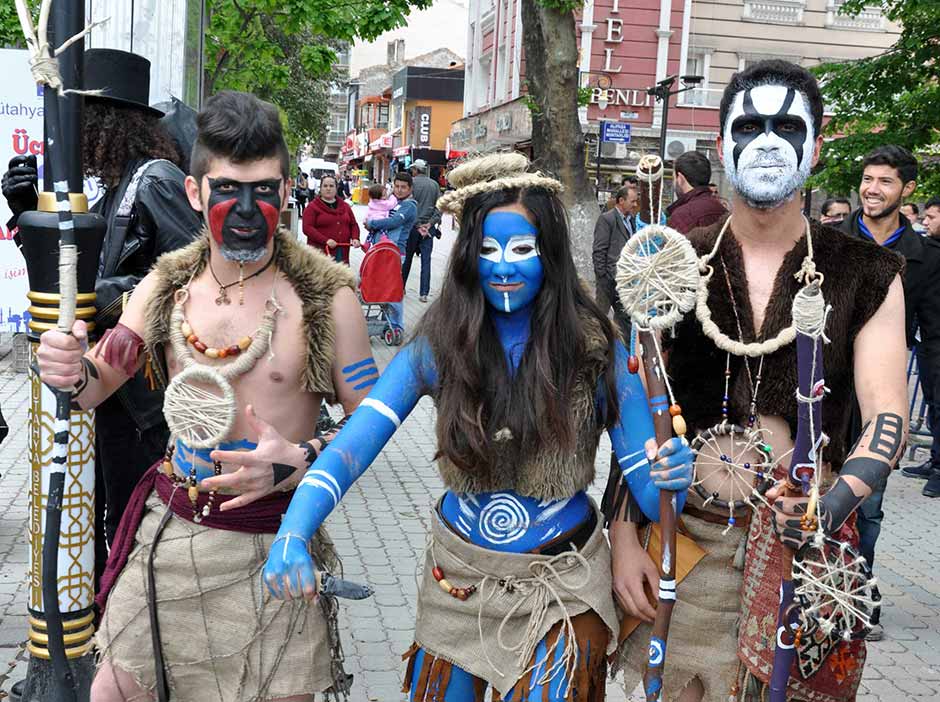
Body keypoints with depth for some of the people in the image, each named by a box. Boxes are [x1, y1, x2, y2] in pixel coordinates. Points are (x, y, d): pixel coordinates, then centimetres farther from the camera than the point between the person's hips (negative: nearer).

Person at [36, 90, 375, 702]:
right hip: (168, 533, 4)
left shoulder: (326, 297, -11)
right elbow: (99, 386, 5)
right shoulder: (167, 285, 2)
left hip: (269, 546, -3)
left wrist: (299, 462, -24)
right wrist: (72, 372, -18)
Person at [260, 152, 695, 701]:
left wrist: (671, 475, -37)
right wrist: (294, 536, -38)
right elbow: (352, 445, -21)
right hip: (458, 579, 2)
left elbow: (650, 494, -13)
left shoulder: (595, 349, -14)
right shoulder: (439, 346, -11)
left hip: (559, 591, -2)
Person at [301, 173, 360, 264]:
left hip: (342, 253, 5)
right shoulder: (312, 207, 1)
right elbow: (307, 228, -9)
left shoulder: (345, 206, 18)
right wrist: (325, 240, -20)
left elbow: (353, 224, 22)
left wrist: (355, 238, 0)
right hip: (321, 252, -5)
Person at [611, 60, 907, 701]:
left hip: (805, 546, 0)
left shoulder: (866, 275, -1)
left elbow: (888, 412, -8)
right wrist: (623, 537, -7)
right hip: (686, 534, 1)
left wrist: (837, 501, -27)